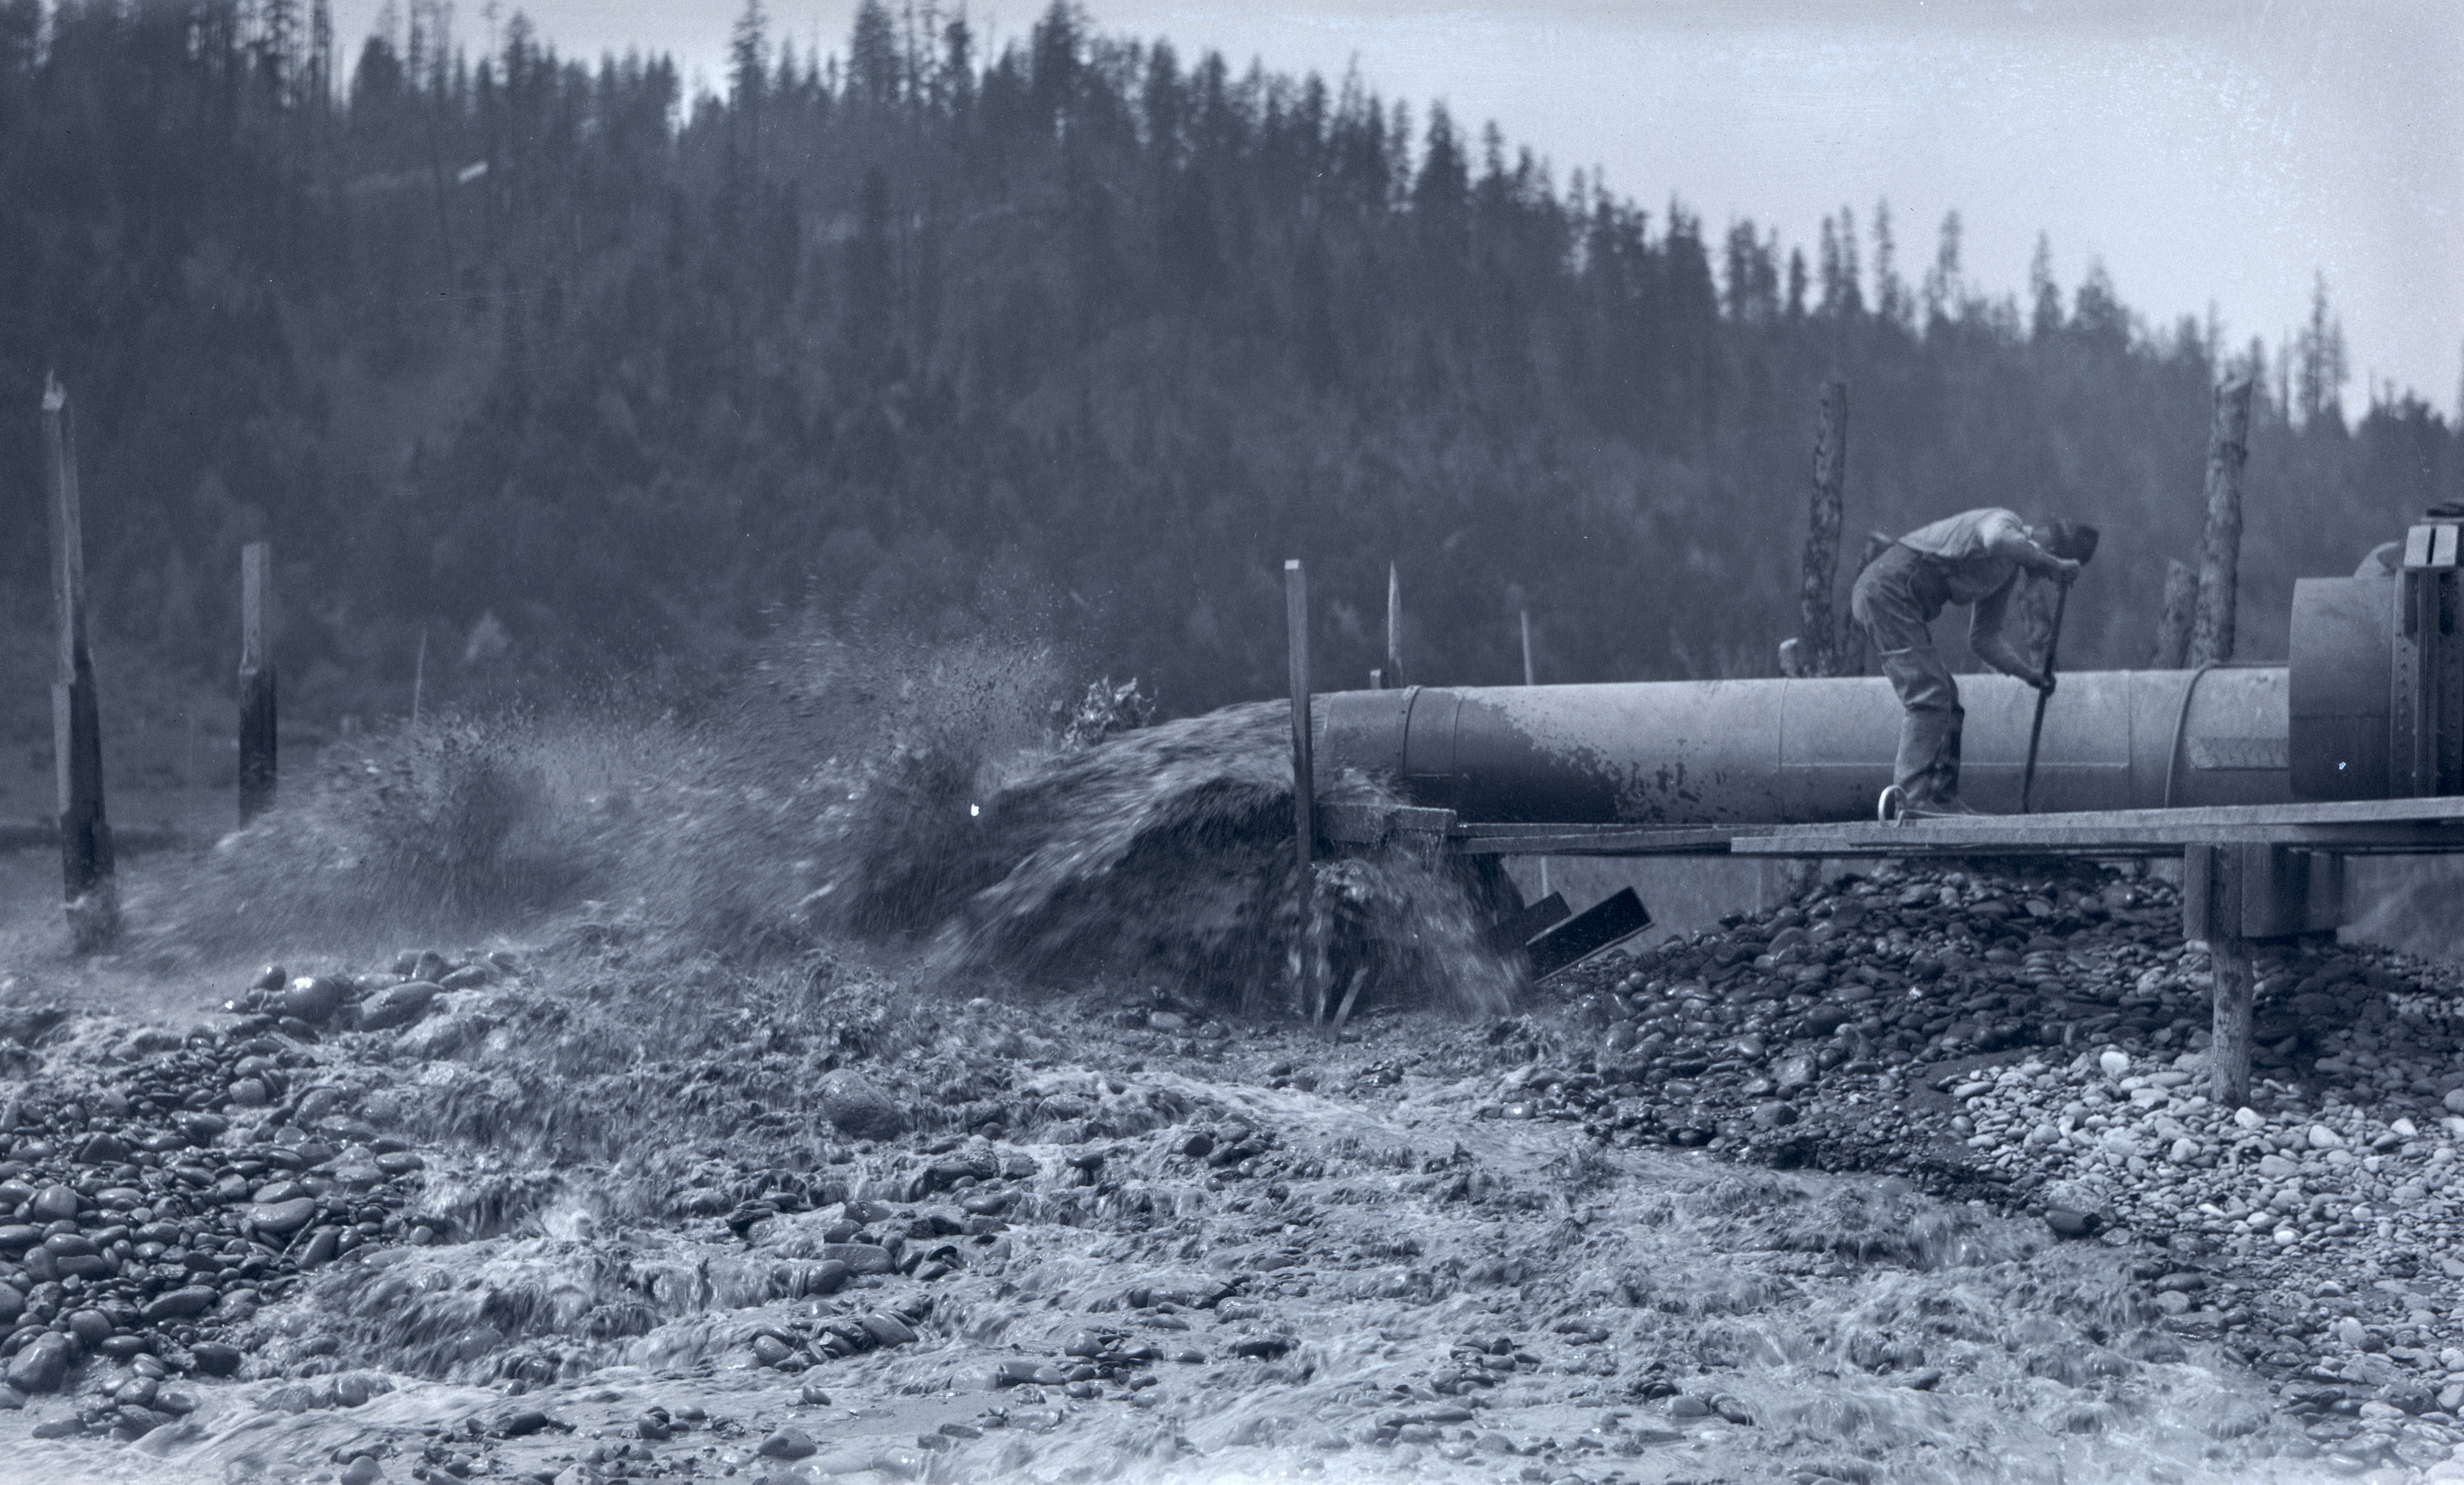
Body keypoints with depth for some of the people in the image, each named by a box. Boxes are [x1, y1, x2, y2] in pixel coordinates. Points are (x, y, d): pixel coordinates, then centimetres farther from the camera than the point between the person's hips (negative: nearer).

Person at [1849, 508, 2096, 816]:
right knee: (1930, 694, -16)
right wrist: (2053, 564, -26)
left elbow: (1985, 637, 21)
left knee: (1946, 697, 11)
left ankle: (1942, 797, 10)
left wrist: (2030, 672, 9)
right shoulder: (2006, 522, -9)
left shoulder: (2010, 572, 19)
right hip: (1888, 586, -11)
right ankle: (1913, 796, -22)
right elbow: (1997, 541, -36)